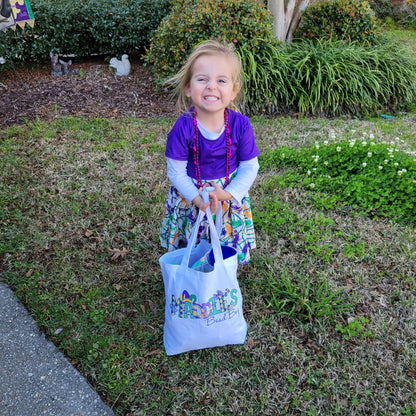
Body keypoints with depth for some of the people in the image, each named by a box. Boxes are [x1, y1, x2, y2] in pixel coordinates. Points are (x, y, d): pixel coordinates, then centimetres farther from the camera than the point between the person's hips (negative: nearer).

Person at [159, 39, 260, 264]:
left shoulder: (240, 124, -16)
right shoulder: (183, 128, -21)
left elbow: (249, 168, -8)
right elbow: (176, 172, -13)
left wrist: (227, 194, -20)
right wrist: (198, 199, -23)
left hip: (230, 196, 1)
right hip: (190, 198, -1)